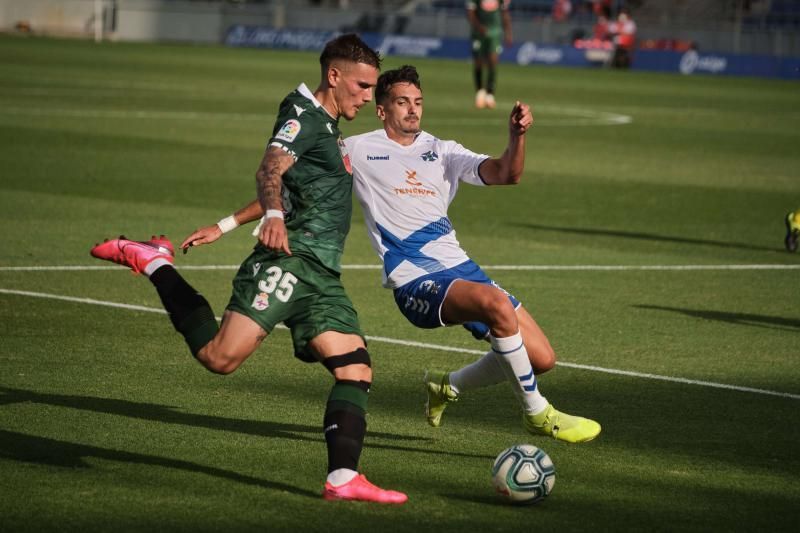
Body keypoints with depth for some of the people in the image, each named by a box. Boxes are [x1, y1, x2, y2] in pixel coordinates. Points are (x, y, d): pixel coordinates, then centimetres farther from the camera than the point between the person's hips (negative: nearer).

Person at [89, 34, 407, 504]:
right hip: (290, 259, -9)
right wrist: (274, 215, -40)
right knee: (221, 356, -19)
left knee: (356, 371, -4)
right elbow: (271, 169, -22)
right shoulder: (304, 117, -4)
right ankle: (154, 262, -1)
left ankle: (343, 478, -8)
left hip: (321, 278, 9)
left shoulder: (329, 129, 24)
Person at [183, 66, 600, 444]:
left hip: (459, 269, 6)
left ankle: (448, 387, 25)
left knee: (541, 358, -1)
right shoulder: (357, 151, 6)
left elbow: (504, 174, 1)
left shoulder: (442, 152, 15)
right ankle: (538, 415, -19)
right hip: (415, 283, -6)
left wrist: (517, 136, -20)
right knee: (496, 303, -35)